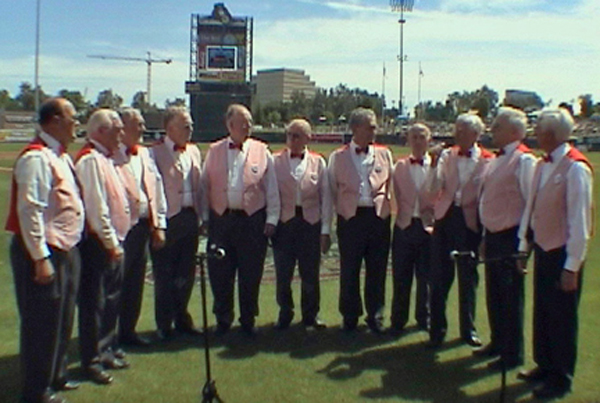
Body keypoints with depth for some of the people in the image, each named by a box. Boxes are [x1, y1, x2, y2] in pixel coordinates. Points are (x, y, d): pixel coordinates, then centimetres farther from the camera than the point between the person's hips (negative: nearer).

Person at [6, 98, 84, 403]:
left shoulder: (60, 155, 12)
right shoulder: (36, 158, -18)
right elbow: (29, 210, -23)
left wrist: (68, 250, 16)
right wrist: (40, 258, -23)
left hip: (66, 250, 10)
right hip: (45, 253, -10)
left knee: (62, 319, 21)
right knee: (41, 322, 2)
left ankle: (55, 376, 38)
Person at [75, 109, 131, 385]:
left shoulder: (104, 158, 15)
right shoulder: (90, 160, -16)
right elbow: (97, 207, -21)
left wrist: (117, 241, 14)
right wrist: (111, 243, -17)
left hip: (113, 242, 10)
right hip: (99, 244, -10)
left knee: (111, 301, 18)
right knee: (94, 303, 1)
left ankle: (105, 350, 32)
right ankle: (91, 360, 12)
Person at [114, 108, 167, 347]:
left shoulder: (145, 154, 15)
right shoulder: (110, 157, -10)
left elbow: (157, 188, 15)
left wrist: (159, 225, 10)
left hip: (144, 226, 7)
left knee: (136, 283, 15)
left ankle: (128, 331, 28)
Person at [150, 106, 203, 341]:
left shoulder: (194, 152, 14)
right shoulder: (155, 152, -6)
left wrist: (200, 216, 10)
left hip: (190, 218, 6)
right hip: (168, 219, -6)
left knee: (186, 273, 13)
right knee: (165, 275, 4)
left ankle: (181, 319, 27)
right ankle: (164, 324, 17)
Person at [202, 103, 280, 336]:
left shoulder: (261, 151, 4)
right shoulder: (214, 151, 8)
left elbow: (271, 188, 5)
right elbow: (205, 186, 11)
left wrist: (271, 219, -1)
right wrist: (205, 217, 6)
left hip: (252, 219, -1)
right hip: (221, 219, 1)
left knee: (251, 274, 5)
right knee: (220, 273, 6)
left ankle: (248, 321, 21)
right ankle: (223, 320, 23)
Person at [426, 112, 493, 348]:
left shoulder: (488, 161, -5)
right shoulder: (447, 155, 2)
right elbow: (433, 189, -5)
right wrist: (435, 163, -17)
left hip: (469, 222, -2)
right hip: (445, 218, 2)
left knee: (468, 279, 10)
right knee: (439, 278, 5)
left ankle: (468, 330, 26)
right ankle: (437, 330, 18)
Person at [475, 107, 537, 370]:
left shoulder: (524, 160, -14)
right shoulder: (496, 161, 12)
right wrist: (486, 235, 17)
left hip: (510, 238, -8)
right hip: (493, 236, 8)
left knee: (511, 297, 2)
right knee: (494, 294, 18)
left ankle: (512, 354, 16)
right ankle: (497, 343, 34)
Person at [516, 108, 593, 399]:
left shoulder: (575, 168, -18)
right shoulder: (542, 166, 7)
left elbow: (579, 221, -19)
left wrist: (571, 267, -17)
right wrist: (523, 246, 13)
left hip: (562, 254, -7)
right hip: (542, 249, 7)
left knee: (562, 318, 6)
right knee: (542, 313, 17)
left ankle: (561, 378, 22)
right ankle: (545, 366, 34)